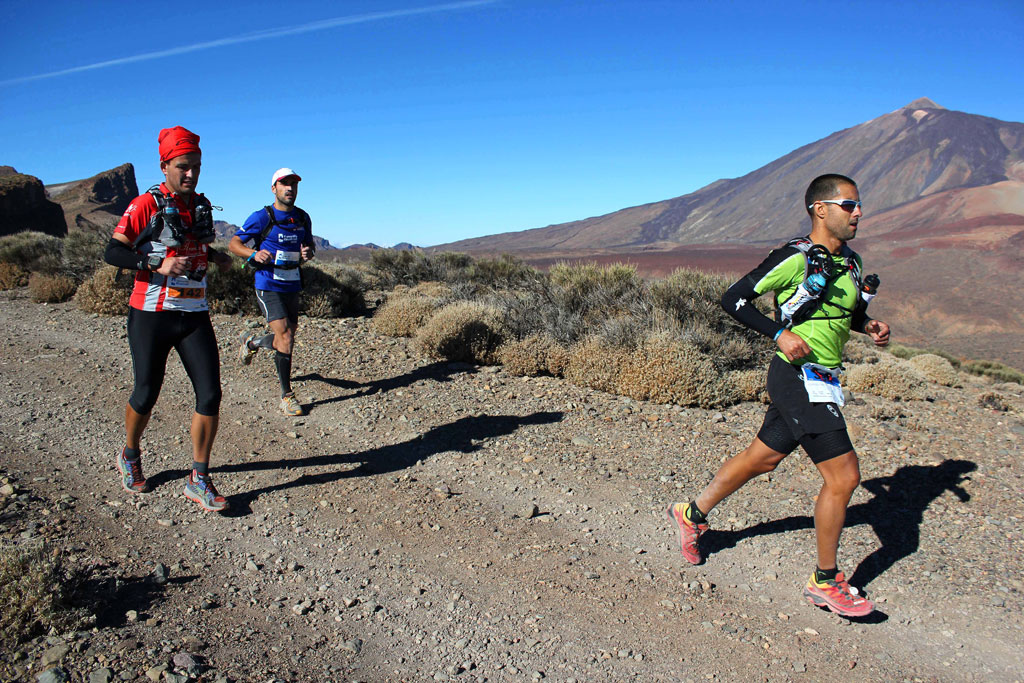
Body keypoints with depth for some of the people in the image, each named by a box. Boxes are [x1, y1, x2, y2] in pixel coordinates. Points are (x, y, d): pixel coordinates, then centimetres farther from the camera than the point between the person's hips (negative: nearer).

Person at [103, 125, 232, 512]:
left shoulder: (201, 206, 11)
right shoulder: (146, 205, -7)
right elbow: (112, 252, -12)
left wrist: (215, 256, 9)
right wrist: (157, 266, -24)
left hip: (194, 315, 5)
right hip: (151, 315, -4)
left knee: (210, 395, -5)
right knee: (146, 396, 7)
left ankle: (199, 480, 6)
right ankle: (130, 458, 37)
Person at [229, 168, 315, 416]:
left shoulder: (303, 218, 7)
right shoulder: (262, 217, -8)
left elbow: (310, 246, 18)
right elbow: (234, 243, -4)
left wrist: (308, 253, -7)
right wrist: (254, 254, -24)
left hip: (292, 286, 6)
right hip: (268, 286, -6)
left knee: (285, 338, 13)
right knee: (285, 337, -14)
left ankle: (250, 342, 44)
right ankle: (287, 396, -5)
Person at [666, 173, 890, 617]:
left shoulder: (849, 263, 11)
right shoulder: (796, 257, -15)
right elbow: (733, 300, -15)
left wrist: (869, 326, 6)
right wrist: (780, 333, -24)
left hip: (819, 381, 9)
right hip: (800, 380, -9)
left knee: (762, 459, 19)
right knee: (844, 477, -6)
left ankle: (692, 514, 37)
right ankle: (825, 583, 11)